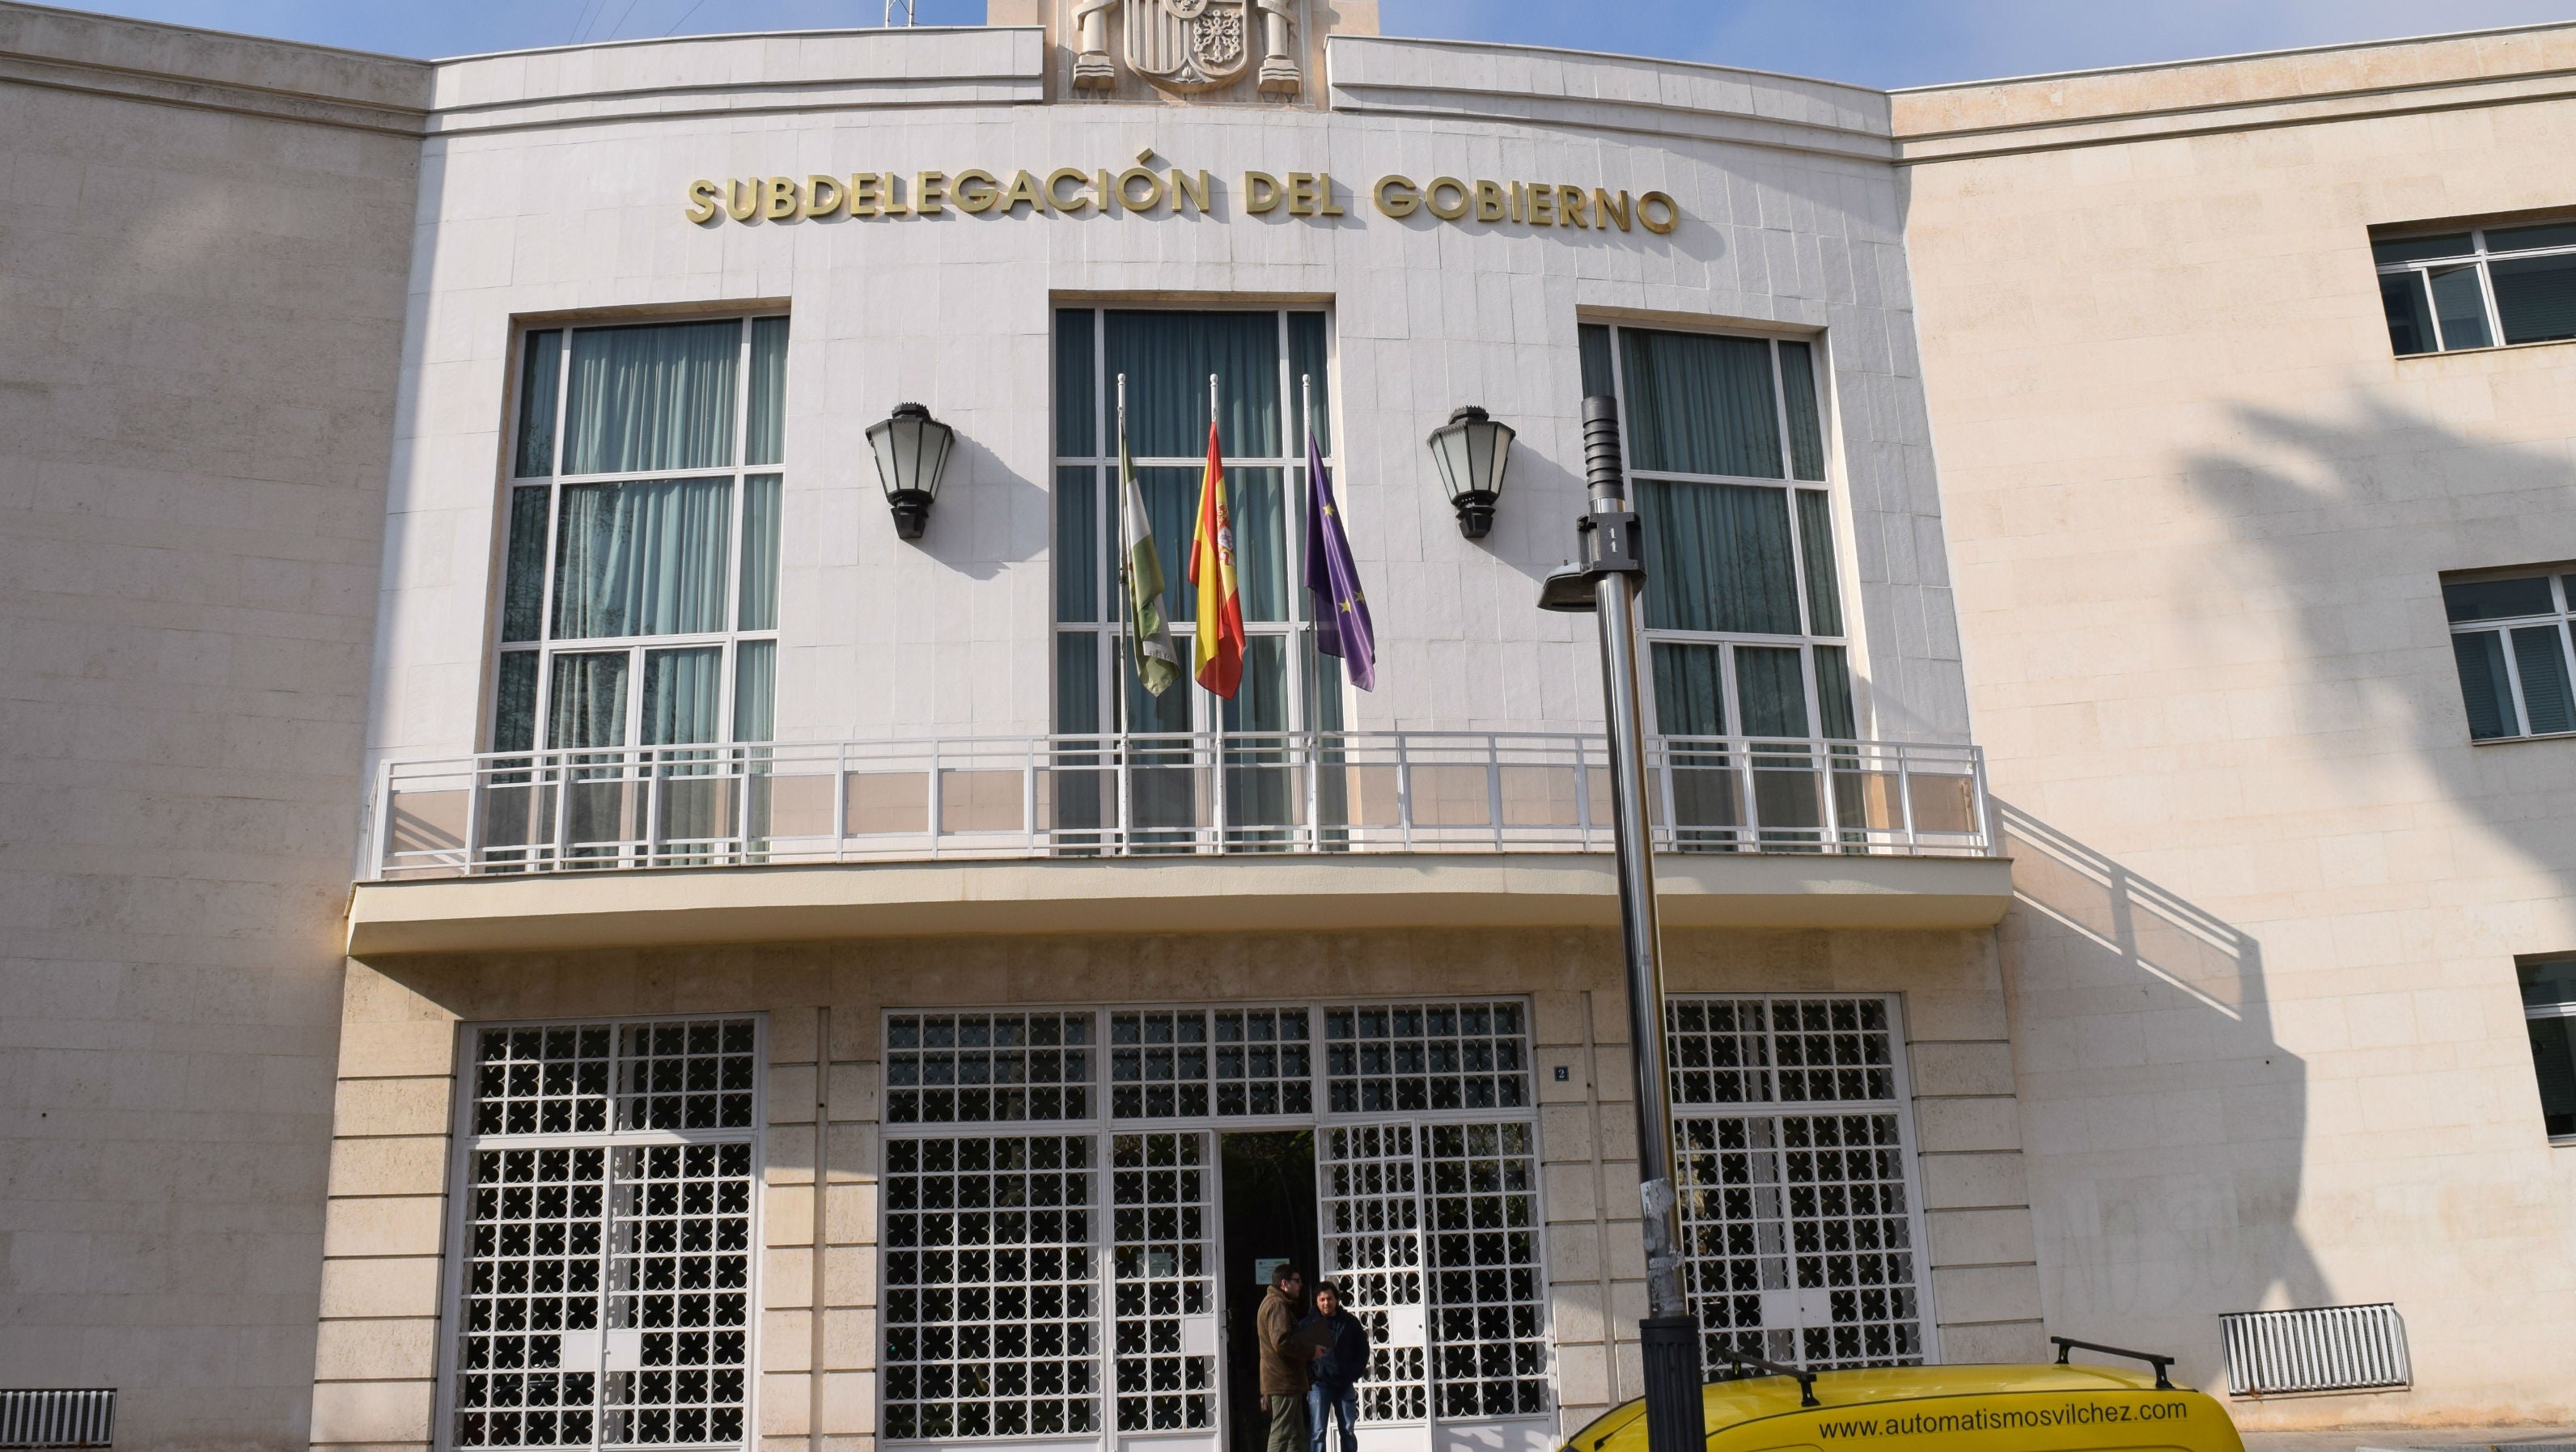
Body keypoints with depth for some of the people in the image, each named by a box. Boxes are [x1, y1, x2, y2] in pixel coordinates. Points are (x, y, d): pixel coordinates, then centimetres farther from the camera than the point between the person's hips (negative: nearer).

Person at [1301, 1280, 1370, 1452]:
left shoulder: (1350, 1322, 7)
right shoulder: (1309, 1324, 0)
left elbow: (1363, 1350, 11)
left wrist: (1354, 1373, -1)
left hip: (1345, 1384, 3)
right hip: (1319, 1383, -3)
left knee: (1349, 1431, 9)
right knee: (1317, 1432, -6)